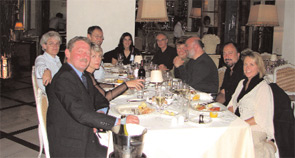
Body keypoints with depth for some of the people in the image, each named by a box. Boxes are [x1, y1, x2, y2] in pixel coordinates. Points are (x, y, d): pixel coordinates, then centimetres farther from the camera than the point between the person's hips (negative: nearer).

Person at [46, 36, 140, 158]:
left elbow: (99, 98, 21)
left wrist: (100, 112, -4)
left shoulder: (85, 76, 12)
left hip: (87, 136, 8)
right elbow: (81, 114, -26)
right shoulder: (63, 78, -18)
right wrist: (118, 122, -26)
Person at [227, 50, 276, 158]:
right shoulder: (242, 83, 16)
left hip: (255, 130, -7)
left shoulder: (264, 88, -8)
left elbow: (261, 118, -14)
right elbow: (233, 104, 20)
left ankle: (267, 148, -3)